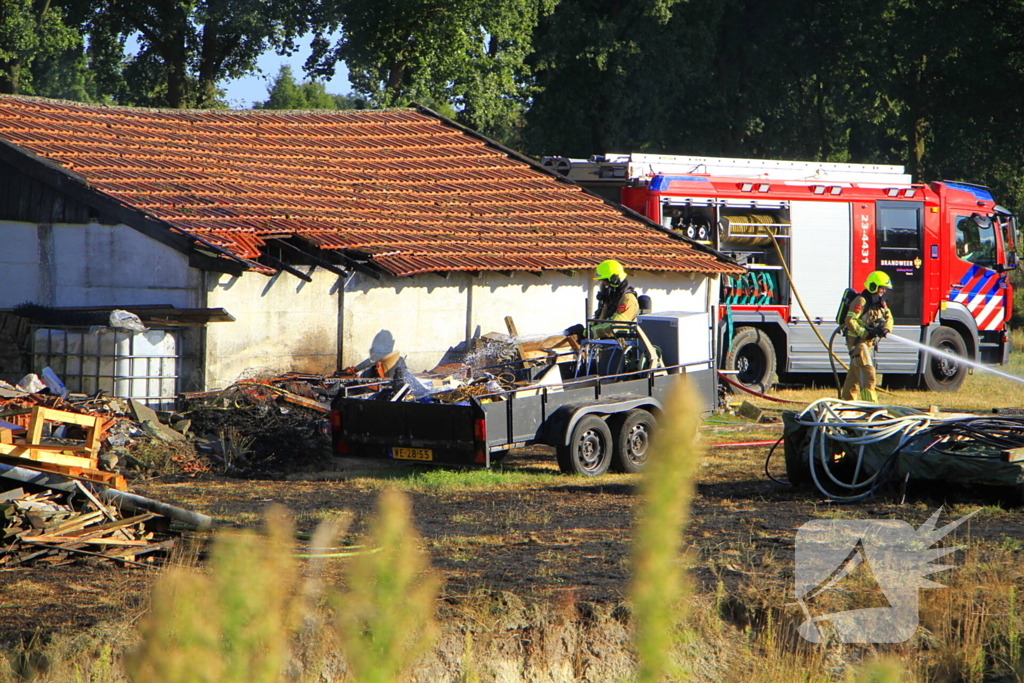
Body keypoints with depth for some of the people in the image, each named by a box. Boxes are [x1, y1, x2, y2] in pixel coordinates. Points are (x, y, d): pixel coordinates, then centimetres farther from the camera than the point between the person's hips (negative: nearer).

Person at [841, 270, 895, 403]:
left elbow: (888, 317, 6)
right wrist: (865, 333, -26)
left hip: (869, 342, 9)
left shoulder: (880, 302, 13)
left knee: (855, 373, 14)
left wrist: (885, 329, -16)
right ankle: (870, 402, -21)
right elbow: (850, 321, -21)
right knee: (866, 371, -16)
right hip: (857, 341, -9)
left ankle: (847, 399, 20)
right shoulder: (861, 300, -15)